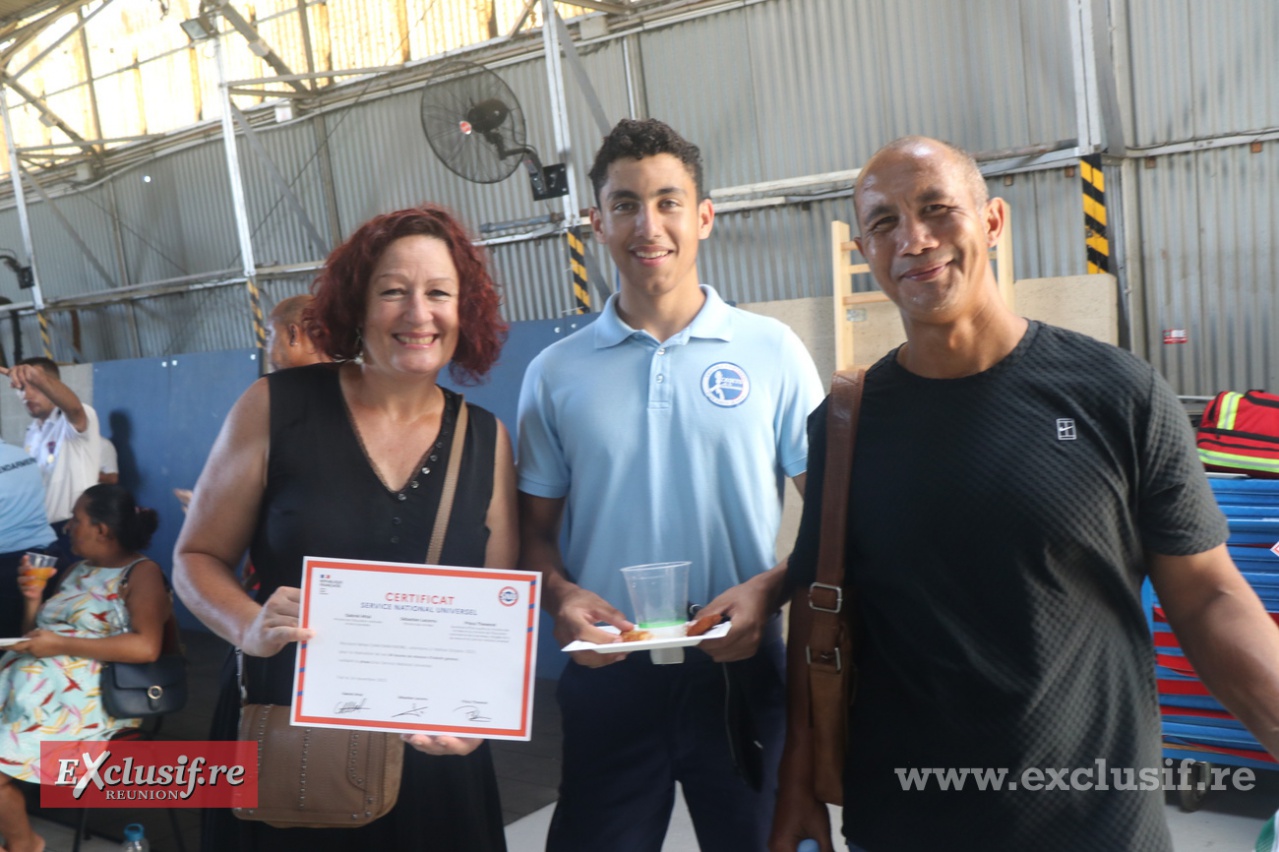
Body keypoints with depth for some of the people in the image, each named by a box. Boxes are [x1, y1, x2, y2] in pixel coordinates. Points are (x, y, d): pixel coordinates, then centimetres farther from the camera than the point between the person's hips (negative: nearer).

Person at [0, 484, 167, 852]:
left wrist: (60, 645, -19)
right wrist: (32, 600, 5)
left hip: (87, 693, -7)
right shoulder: (77, 570, 18)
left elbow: (146, 647, -20)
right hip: (34, 680, 7)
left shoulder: (142, 573, -5)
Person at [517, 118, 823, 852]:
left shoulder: (774, 351, -2)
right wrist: (561, 594, -12)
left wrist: (769, 589, -16)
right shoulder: (556, 372, 3)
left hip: (742, 670, 0)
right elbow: (537, 527, 8)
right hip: (607, 676, 1)